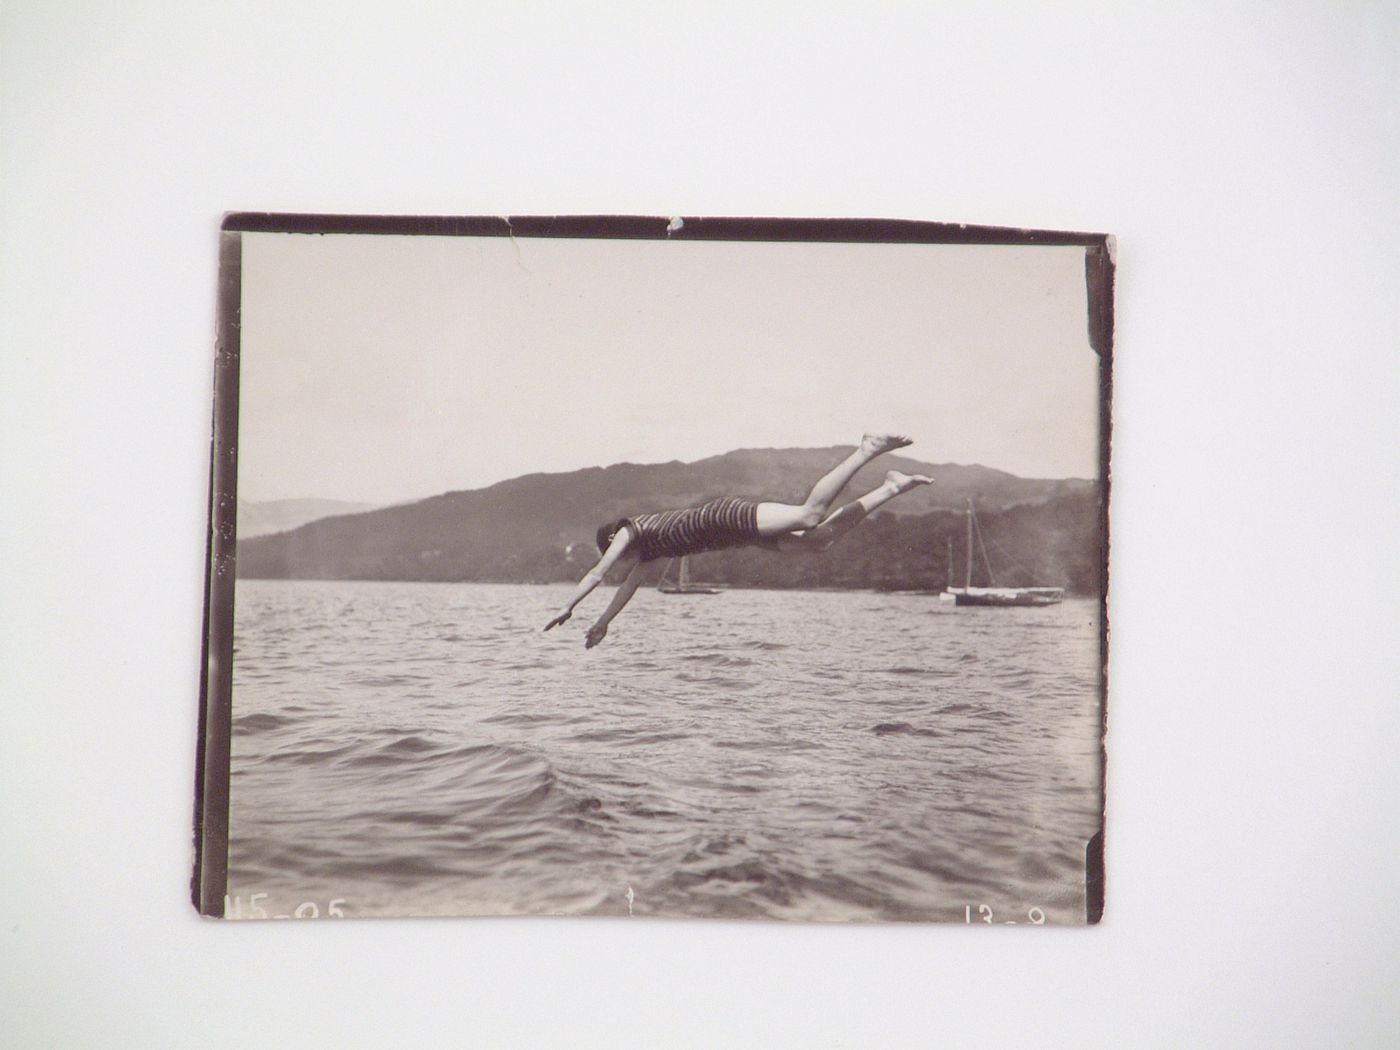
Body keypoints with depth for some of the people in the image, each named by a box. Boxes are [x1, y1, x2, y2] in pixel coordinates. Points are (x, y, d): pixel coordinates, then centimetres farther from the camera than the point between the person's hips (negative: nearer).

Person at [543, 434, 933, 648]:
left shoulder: (630, 531, 3)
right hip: (729, 528, 7)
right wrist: (602, 623, 40)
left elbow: (597, 572, 0)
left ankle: (867, 450, -23)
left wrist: (567, 608, 5)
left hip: (727, 516, -7)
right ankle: (890, 487, -2)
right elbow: (629, 586, 36)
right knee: (817, 539, -2)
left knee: (811, 515, -22)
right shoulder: (645, 549, 26)